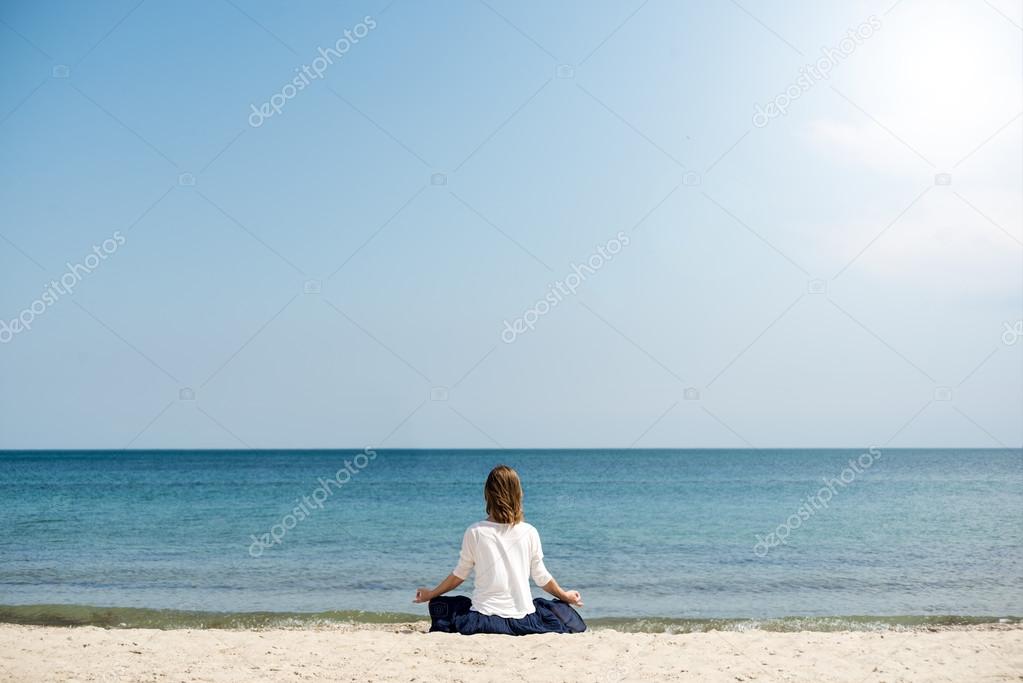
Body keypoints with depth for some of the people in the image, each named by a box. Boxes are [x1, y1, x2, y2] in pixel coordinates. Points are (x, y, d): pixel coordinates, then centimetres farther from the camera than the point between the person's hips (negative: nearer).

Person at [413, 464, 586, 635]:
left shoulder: (475, 532, -5)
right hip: (523, 620, 2)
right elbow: (541, 577, 8)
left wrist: (431, 594, 23)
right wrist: (565, 595, 28)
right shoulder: (529, 532, -1)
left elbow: (460, 574, 6)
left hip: (483, 619, -2)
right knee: (562, 609, 30)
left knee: (439, 604, 24)